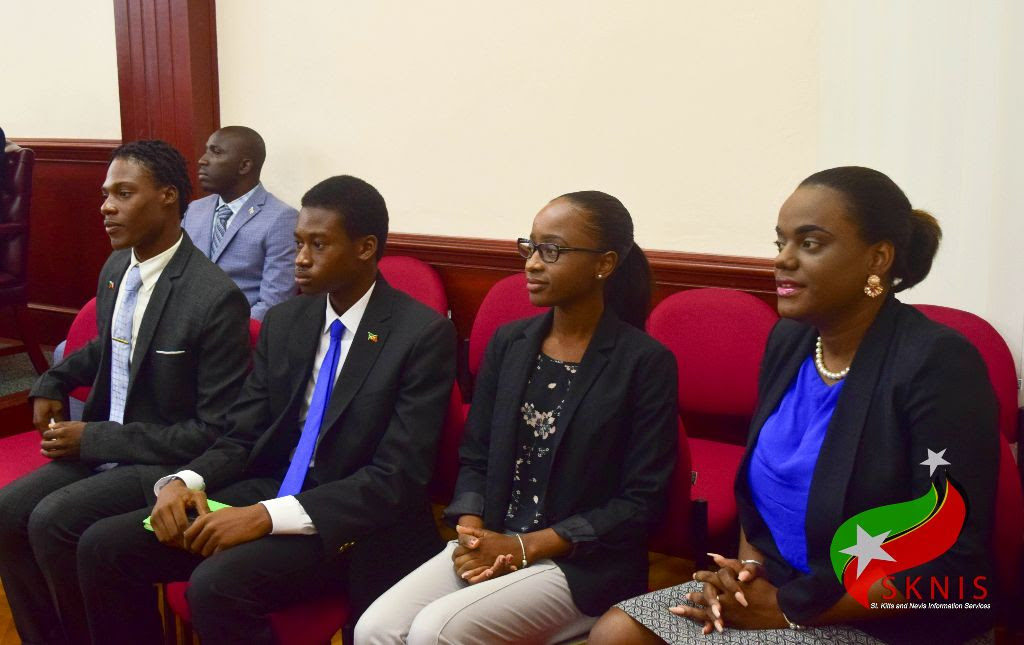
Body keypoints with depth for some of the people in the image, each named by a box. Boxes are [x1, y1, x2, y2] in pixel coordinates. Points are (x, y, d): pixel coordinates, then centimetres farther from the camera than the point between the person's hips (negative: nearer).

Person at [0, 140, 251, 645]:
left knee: (52, 521, -23)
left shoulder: (216, 299, -22)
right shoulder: (115, 270, 4)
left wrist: (95, 438, -17)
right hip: (103, 446, 8)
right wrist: (52, 383, 8)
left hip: (169, 462, -7)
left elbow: (216, 431, -20)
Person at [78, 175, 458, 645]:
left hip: (351, 521, -6)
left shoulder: (423, 334, -12)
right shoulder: (283, 321, 8)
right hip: (267, 493, 7)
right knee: (103, 546, -7)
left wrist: (267, 516, -25)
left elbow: (397, 477, -18)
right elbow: (242, 437, 11)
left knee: (217, 584, -30)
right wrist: (187, 481, -12)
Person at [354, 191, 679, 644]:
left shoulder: (646, 363, -8)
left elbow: (641, 501, -10)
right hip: (490, 546, 5)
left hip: (583, 566, -5)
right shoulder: (508, 343, 9)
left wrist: (523, 547, -14)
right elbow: (475, 457, 12)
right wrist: (471, 532, -9)